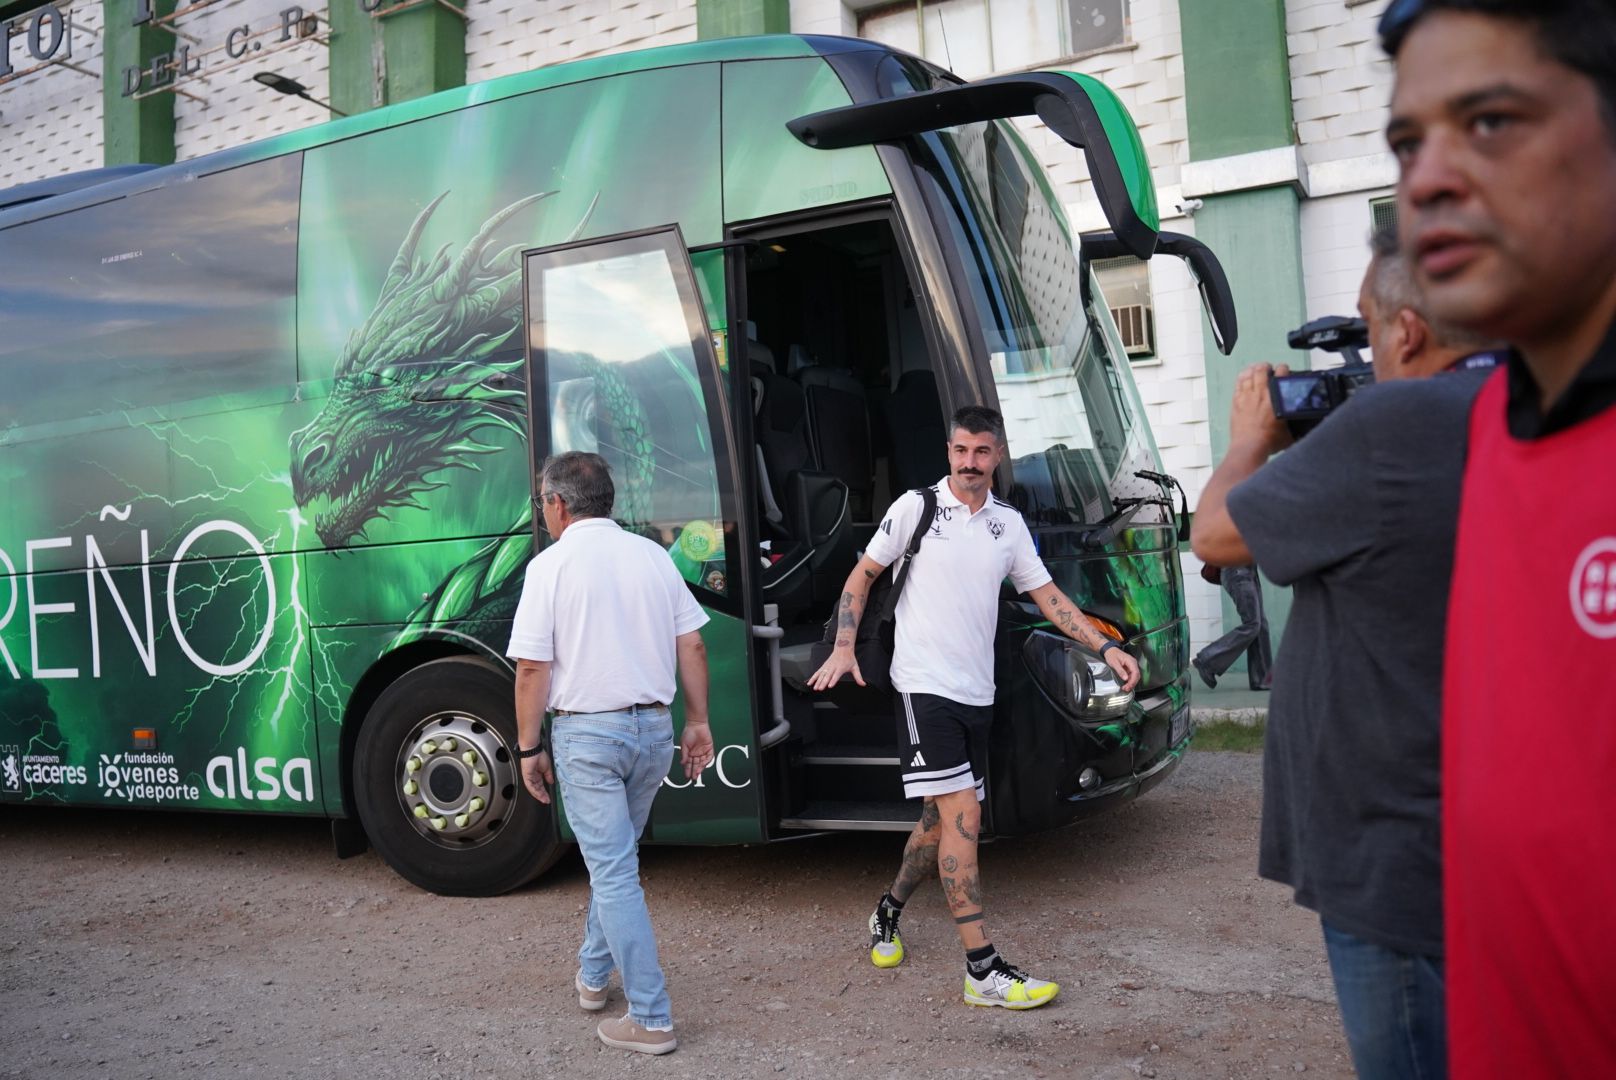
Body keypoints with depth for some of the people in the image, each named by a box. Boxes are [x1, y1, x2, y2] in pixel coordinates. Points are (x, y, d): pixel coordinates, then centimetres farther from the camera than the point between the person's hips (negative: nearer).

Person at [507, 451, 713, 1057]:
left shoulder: (551, 565, -10)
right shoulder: (652, 555, 4)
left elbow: (533, 668, -12)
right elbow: (692, 647, 5)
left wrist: (529, 747, -3)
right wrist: (698, 722, 13)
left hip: (587, 733, -5)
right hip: (653, 728, 6)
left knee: (614, 872, 0)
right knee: (613, 858, 22)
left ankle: (651, 1020, 4)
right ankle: (593, 975, 37)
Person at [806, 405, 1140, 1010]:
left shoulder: (1008, 523, 11)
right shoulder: (917, 506, -2)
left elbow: (1047, 597, 14)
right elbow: (863, 574, 3)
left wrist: (1106, 648, 4)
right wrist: (844, 649, -8)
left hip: (977, 693, 6)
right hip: (925, 687, -5)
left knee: (943, 821, 12)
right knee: (962, 818, -11)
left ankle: (887, 914, 37)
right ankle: (984, 971, -5)